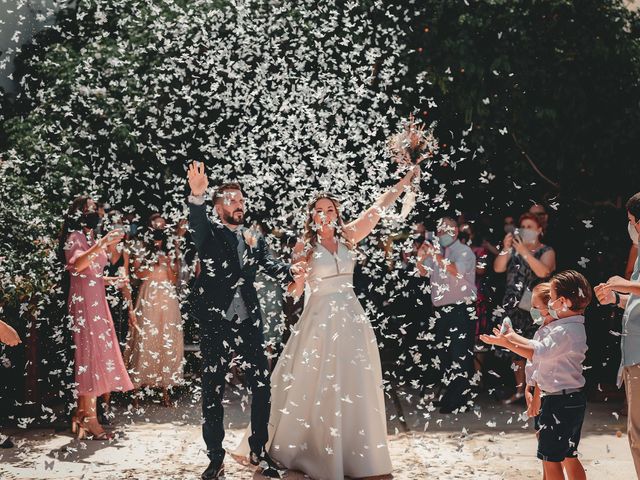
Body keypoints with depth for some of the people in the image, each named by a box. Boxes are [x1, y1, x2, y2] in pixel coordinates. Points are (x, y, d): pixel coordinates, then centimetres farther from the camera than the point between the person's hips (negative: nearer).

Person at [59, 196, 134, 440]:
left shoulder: (90, 237, 20)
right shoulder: (74, 237, -8)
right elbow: (77, 264, -29)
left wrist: (110, 280, 9)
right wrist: (101, 244, -41)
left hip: (96, 302, 9)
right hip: (83, 302, -9)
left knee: (91, 356, 7)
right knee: (91, 355, -11)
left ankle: (82, 415, 10)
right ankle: (89, 419, -11)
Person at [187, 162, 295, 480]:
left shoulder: (254, 240, 12)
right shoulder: (210, 236, 0)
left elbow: (272, 267, -1)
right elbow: (196, 224, -22)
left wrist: (293, 272, -23)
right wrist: (197, 194, -44)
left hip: (250, 325, 4)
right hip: (216, 326, -3)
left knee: (261, 388, 5)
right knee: (212, 394, 2)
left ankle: (258, 452, 19)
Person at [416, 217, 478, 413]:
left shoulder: (464, 252, -5)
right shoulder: (436, 251, 15)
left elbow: (457, 271, -22)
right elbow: (424, 272, 10)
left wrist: (438, 257, -27)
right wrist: (421, 259, -10)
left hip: (462, 309, -7)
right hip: (442, 309, 8)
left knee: (460, 355, -8)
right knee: (444, 353, 13)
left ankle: (459, 400, -8)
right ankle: (449, 394, 23)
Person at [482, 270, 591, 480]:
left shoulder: (566, 331, -21)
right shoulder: (571, 327, 12)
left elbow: (537, 353, -18)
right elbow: (540, 346, 18)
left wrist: (506, 343, -12)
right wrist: (514, 337, 20)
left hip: (560, 401, -11)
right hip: (573, 399, 11)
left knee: (550, 457, -3)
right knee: (569, 457, 15)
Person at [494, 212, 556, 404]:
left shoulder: (546, 251, 3)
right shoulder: (514, 249, 13)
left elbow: (543, 271, -17)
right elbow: (498, 268, 0)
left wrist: (524, 252, -22)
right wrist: (505, 250, -14)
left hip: (536, 309, -4)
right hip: (513, 307, 4)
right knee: (516, 350, 7)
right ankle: (519, 390, 18)